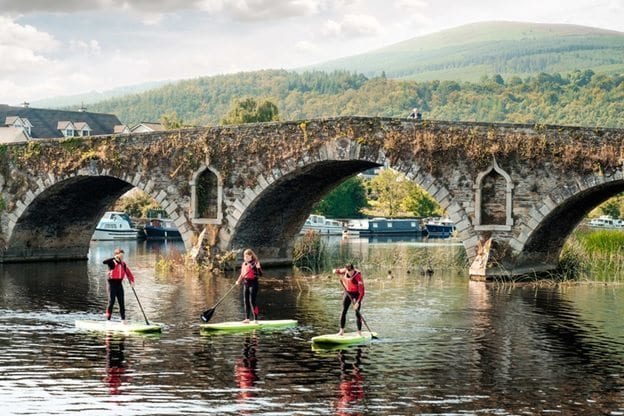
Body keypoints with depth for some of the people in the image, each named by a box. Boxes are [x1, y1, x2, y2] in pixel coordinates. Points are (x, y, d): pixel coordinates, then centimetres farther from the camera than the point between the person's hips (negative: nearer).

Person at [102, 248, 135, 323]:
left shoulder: (123, 264, 10)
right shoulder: (112, 262, -7)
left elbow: (129, 273, 13)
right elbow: (104, 262, -27)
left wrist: (131, 281, -2)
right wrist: (114, 258, -25)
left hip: (119, 284, 6)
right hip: (112, 284, -6)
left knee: (122, 302, 7)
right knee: (111, 301, -7)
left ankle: (123, 319, 13)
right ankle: (108, 319, -1)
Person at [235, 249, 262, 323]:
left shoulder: (255, 263, -10)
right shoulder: (244, 264, 12)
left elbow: (260, 274, -14)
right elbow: (242, 274, 19)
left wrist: (258, 268, -31)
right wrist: (238, 281, 5)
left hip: (253, 284, -8)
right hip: (246, 284, 8)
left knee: (252, 301, -11)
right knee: (246, 301, 11)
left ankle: (255, 319, -8)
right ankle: (247, 319, 20)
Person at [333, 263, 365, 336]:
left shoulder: (358, 277, -28)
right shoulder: (345, 271, -12)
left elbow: (362, 292, -28)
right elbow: (338, 271, 11)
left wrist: (358, 302, -36)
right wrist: (336, 271, -15)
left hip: (356, 295, -5)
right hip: (347, 293, 5)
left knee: (357, 313, -9)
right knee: (344, 312, 2)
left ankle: (359, 332, -3)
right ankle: (341, 331, 8)